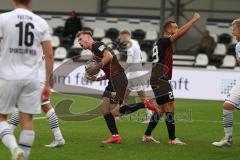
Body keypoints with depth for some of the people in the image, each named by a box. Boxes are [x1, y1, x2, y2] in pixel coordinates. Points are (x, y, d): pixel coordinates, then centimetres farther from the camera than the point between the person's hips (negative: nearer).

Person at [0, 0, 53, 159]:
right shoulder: (41, 23, 4)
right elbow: (49, 55, 3)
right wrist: (48, 84, 10)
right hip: (31, 79, 2)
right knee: (27, 120, 8)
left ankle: (14, 147, -15)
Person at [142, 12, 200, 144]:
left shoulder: (161, 42, 17)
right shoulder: (163, 41, -11)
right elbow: (180, 33, -18)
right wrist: (193, 20, -12)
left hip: (157, 79, 10)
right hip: (161, 79, -10)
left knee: (162, 109, 15)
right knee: (170, 107, -9)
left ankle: (147, 135, 16)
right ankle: (172, 139, -9)